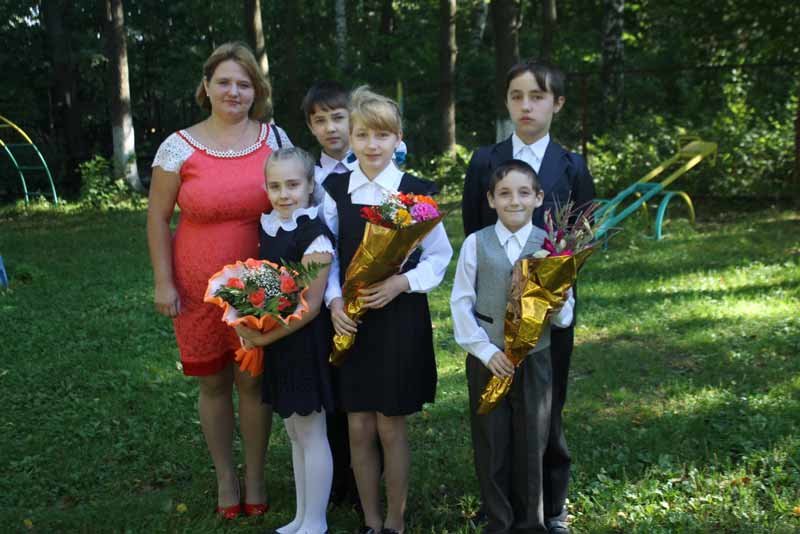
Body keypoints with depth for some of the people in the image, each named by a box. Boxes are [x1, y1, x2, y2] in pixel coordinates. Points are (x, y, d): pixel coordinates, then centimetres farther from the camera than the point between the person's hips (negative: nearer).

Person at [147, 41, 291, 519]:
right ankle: (226, 477, 29)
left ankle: (256, 477, 26)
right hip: (200, 286, 0)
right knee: (214, 382, 11)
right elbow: (158, 218, 0)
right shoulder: (180, 146, -5)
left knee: (253, 380, 8)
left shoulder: (274, 138, 1)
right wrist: (164, 283, -5)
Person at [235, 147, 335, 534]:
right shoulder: (268, 226, 6)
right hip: (277, 343, 8)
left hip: (304, 343, -8)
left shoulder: (314, 234, -18)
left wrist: (264, 338, -15)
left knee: (311, 433, 4)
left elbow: (311, 305, -19)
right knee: (294, 432, 17)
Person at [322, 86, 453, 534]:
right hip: (351, 320, 2)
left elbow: (440, 256, -1)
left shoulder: (417, 191, -4)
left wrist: (402, 283, -16)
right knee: (359, 428, 8)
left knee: (392, 427, 6)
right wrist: (334, 300, -10)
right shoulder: (336, 190, 3)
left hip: (401, 319, -2)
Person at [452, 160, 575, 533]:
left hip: (534, 360, 1)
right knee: (491, 447, 10)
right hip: (487, 359, 0)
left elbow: (564, 317, -2)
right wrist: (486, 351, -12)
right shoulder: (475, 243, -3)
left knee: (531, 447, 12)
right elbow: (461, 303, -4)